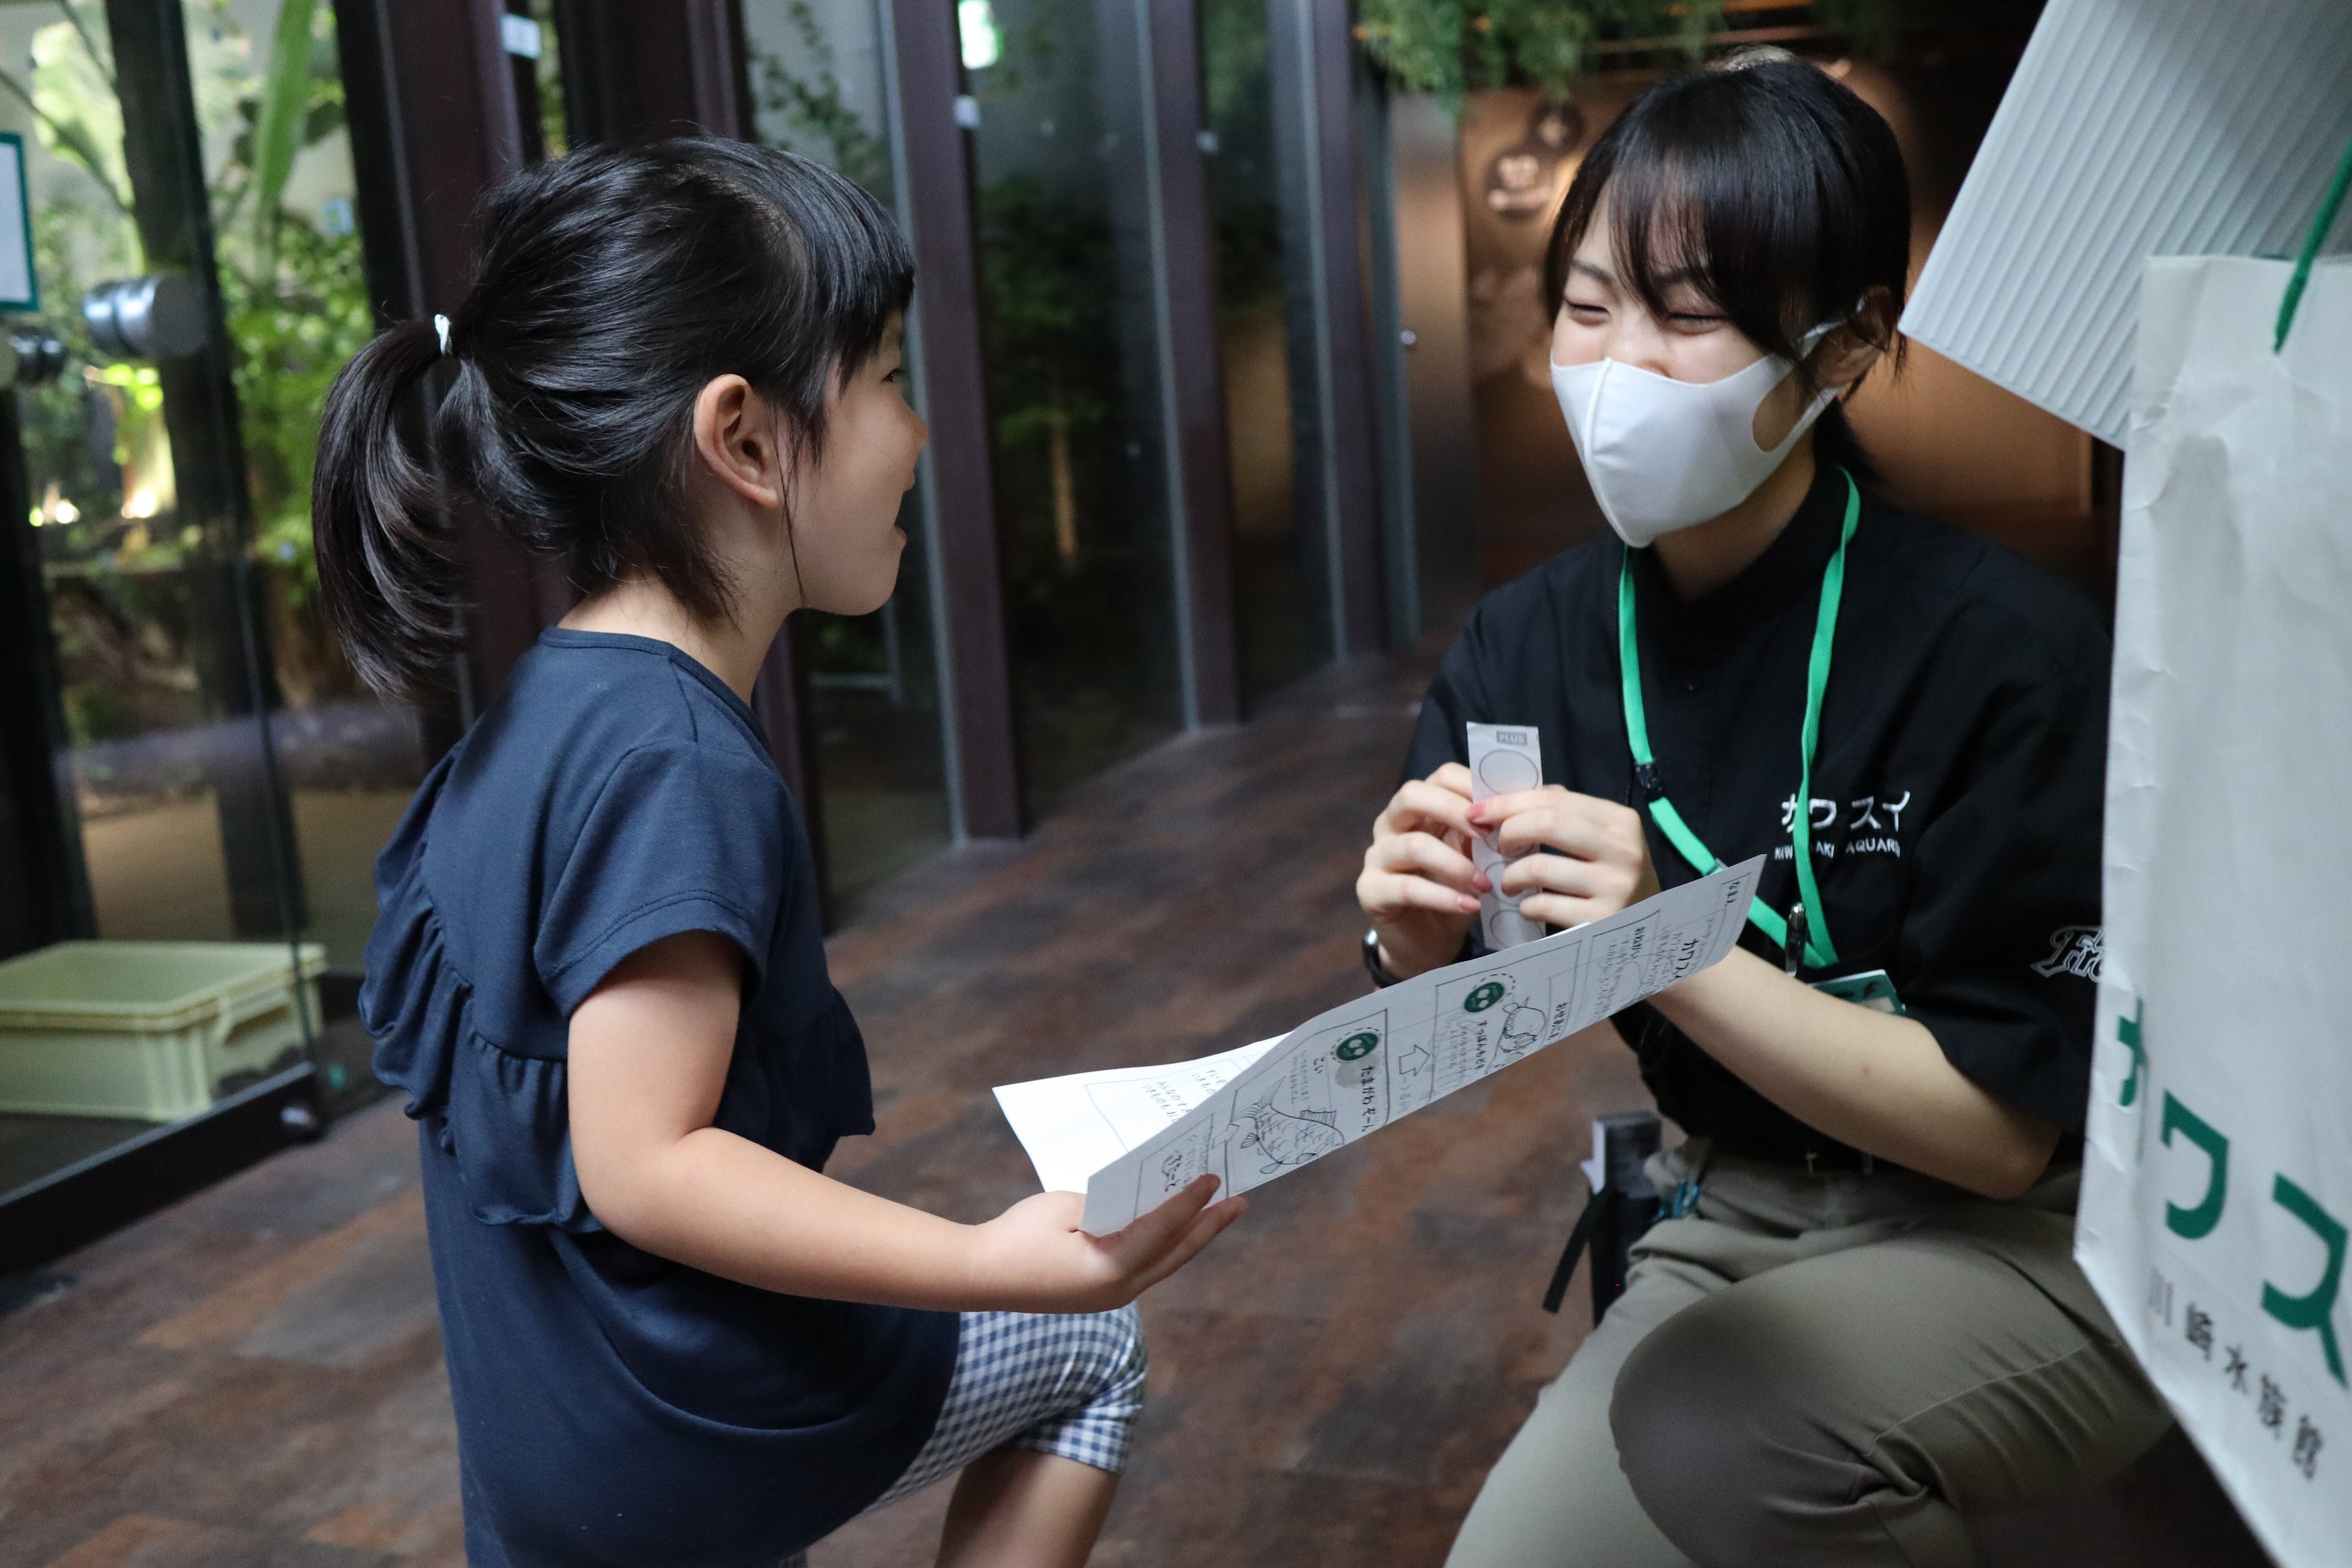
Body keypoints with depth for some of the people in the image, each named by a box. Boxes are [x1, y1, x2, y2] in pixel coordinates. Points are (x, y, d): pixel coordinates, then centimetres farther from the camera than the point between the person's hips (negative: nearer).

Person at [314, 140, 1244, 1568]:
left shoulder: (548, 712, 3)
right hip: (680, 1435, -8)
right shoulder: (679, 761, -27)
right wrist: (995, 1265, -33)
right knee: (1091, 1343, 15)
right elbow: (645, 1164, -28)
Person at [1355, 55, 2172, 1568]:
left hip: (2037, 1234, -4)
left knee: (1703, 1425, -31)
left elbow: (2002, 1126, -20)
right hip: (1738, 1214, 5)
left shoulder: (2008, 648, -22)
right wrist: (1420, 955, -25)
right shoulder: (1532, 644, -7)